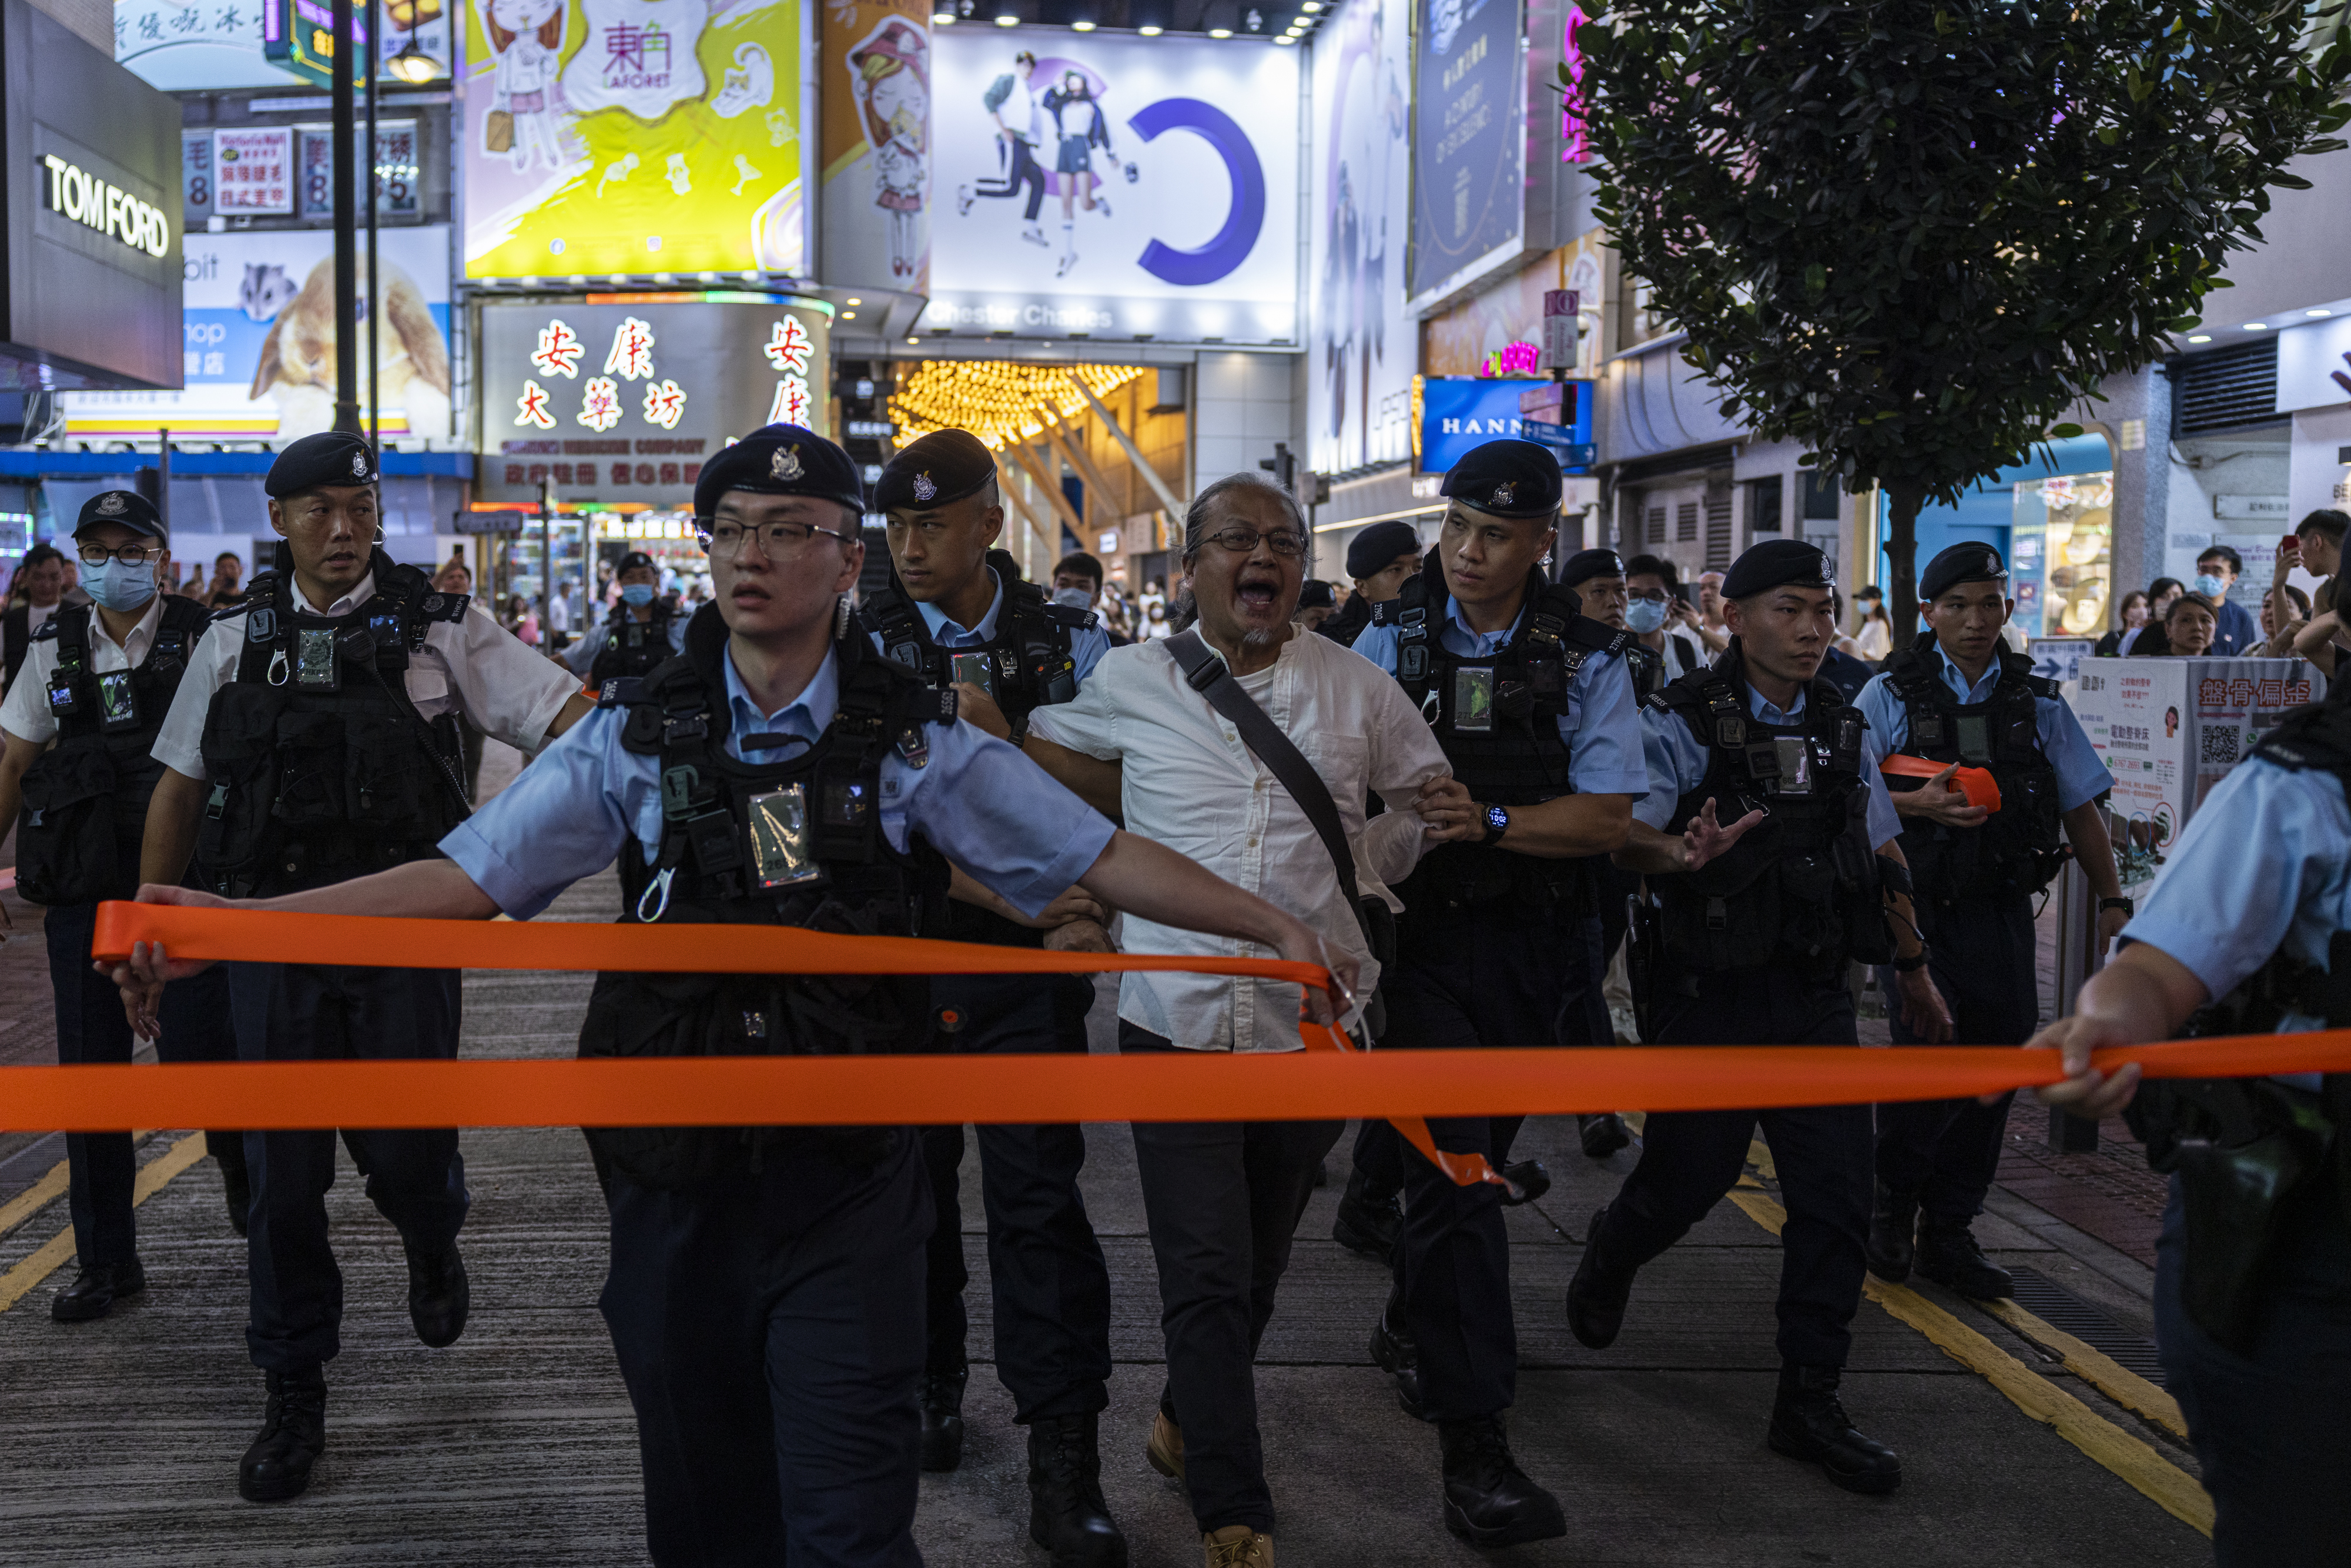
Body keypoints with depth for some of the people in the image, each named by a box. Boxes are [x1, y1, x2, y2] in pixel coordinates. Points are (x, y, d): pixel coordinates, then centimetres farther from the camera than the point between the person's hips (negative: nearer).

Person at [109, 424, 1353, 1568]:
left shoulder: (917, 746, 0)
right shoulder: (634, 734, 3)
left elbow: (1103, 858, 1)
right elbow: (466, 879, -2)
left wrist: (1274, 928, -6)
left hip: (846, 1183, -2)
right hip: (676, 1175, 2)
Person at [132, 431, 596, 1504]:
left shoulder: (436, 629, -2)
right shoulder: (234, 642, 7)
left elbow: (567, 716, -10)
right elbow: (179, 785, 14)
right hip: (269, 935, 2)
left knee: (407, 1150, 1)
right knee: (282, 1174, 6)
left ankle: (431, 1248, 40)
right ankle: (294, 1401, 22)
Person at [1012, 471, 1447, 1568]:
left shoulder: (1355, 688, 3)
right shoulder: (1130, 681, 1)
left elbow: (1430, 794, 16)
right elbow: (1035, 744, 17)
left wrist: (1360, 874, 4)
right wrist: (1147, 818, 7)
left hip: (1315, 1025, 2)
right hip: (1178, 1023, -2)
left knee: (1257, 1266, 17)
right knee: (1208, 1277, -6)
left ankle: (1189, 1419, 42)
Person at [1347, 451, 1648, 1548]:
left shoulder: (1586, 661, 0)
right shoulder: (1390, 645, 0)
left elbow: (1607, 818, -6)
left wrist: (1492, 819, -19)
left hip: (1535, 949, 2)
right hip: (1423, 934, -2)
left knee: (1473, 1158, 18)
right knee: (1453, 1169, -9)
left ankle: (1410, 1329, 43)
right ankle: (1473, 1439, -6)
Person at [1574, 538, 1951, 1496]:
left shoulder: (1842, 728, 9)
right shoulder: (1681, 722, -9)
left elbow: (1882, 853, 19)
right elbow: (1619, 832, -22)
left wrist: (1912, 966, 21)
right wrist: (1682, 855, -43)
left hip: (1815, 994, 5)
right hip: (1710, 995, -5)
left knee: (1838, 1193, 0)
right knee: (1688, 1177, 7)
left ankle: (1810, 1405, 12)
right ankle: (1609, 1256, 42)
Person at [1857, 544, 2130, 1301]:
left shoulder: (2037, 701, 10)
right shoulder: (1890, 695, 1)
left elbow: (2081, 806, 14)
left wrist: (2112, 900, 8)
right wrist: (1916, 803, -20)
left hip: (2000, 908, 3)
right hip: (1915, 902, -3)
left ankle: (1948, 1234, 16)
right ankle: (1891, 1200, 9)